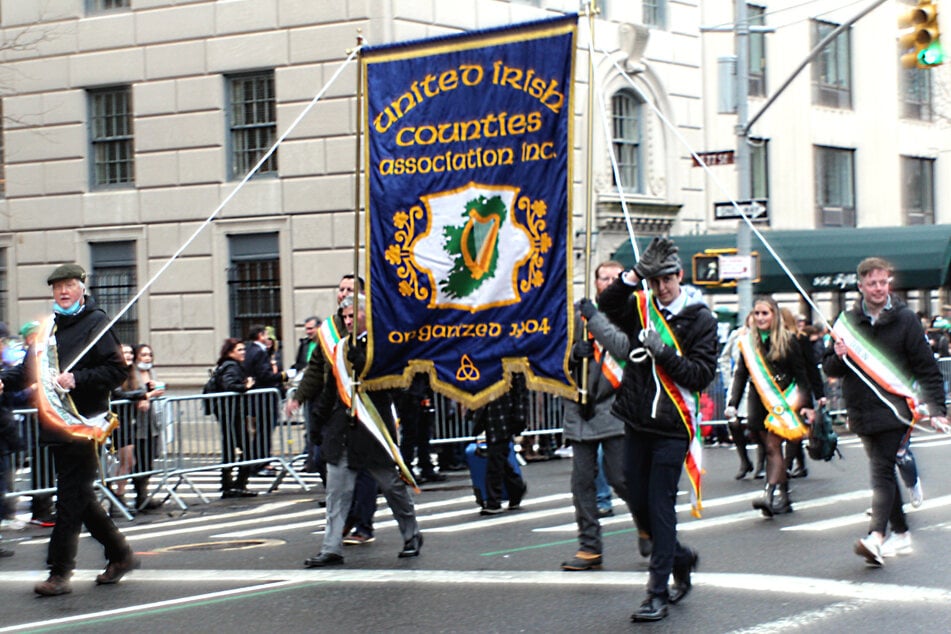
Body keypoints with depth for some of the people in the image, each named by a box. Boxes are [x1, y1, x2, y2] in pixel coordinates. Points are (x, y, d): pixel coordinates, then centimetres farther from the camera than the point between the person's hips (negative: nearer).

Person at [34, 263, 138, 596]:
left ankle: (60, 573, -4)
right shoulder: (50, 325, 17)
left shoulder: (96, 322, -5)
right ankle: (121, 554, 25)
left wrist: (77, 379, -22)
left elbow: (117, 370, -12)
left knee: (71, 498, -6)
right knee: (80, 497, 12)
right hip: (56, 424, 8)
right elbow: (35, 369, 27)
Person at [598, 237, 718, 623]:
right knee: (639, 502, 12)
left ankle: (658, 592, -2)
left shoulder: (700, 319, -5)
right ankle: (681, 558, 35)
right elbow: (606, 307, 6)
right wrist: (630, 279, -6)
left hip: (672, 427, -5)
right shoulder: (641, 307, 8)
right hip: (637, 421, 5)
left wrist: (665, 353, -20)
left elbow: (702, 374, -9)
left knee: (660, 505, -7)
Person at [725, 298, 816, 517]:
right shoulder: (747, 341, 8)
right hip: (759, 400, 3)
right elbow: (740, 374, 8)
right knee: (771, 448, 4)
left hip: (782, 398, -3)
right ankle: (784, 497, 12)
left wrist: (807, 405, -2)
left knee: (773, 445, -15)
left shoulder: (788, 340, 0)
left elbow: (800, 374, 3)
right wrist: (732, 404, -1)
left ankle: (769, 494, -24)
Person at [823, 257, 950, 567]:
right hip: (862, 411, 4)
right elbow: (829, 369, 14)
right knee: (884, 473, 12)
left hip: (894, 409, -4)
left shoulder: (905, 320, 1)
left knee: (882, 472, -15)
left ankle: (876, 536, -25)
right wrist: (838, 358, -10)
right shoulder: (848, 321, 9)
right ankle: (900, 533, 23)